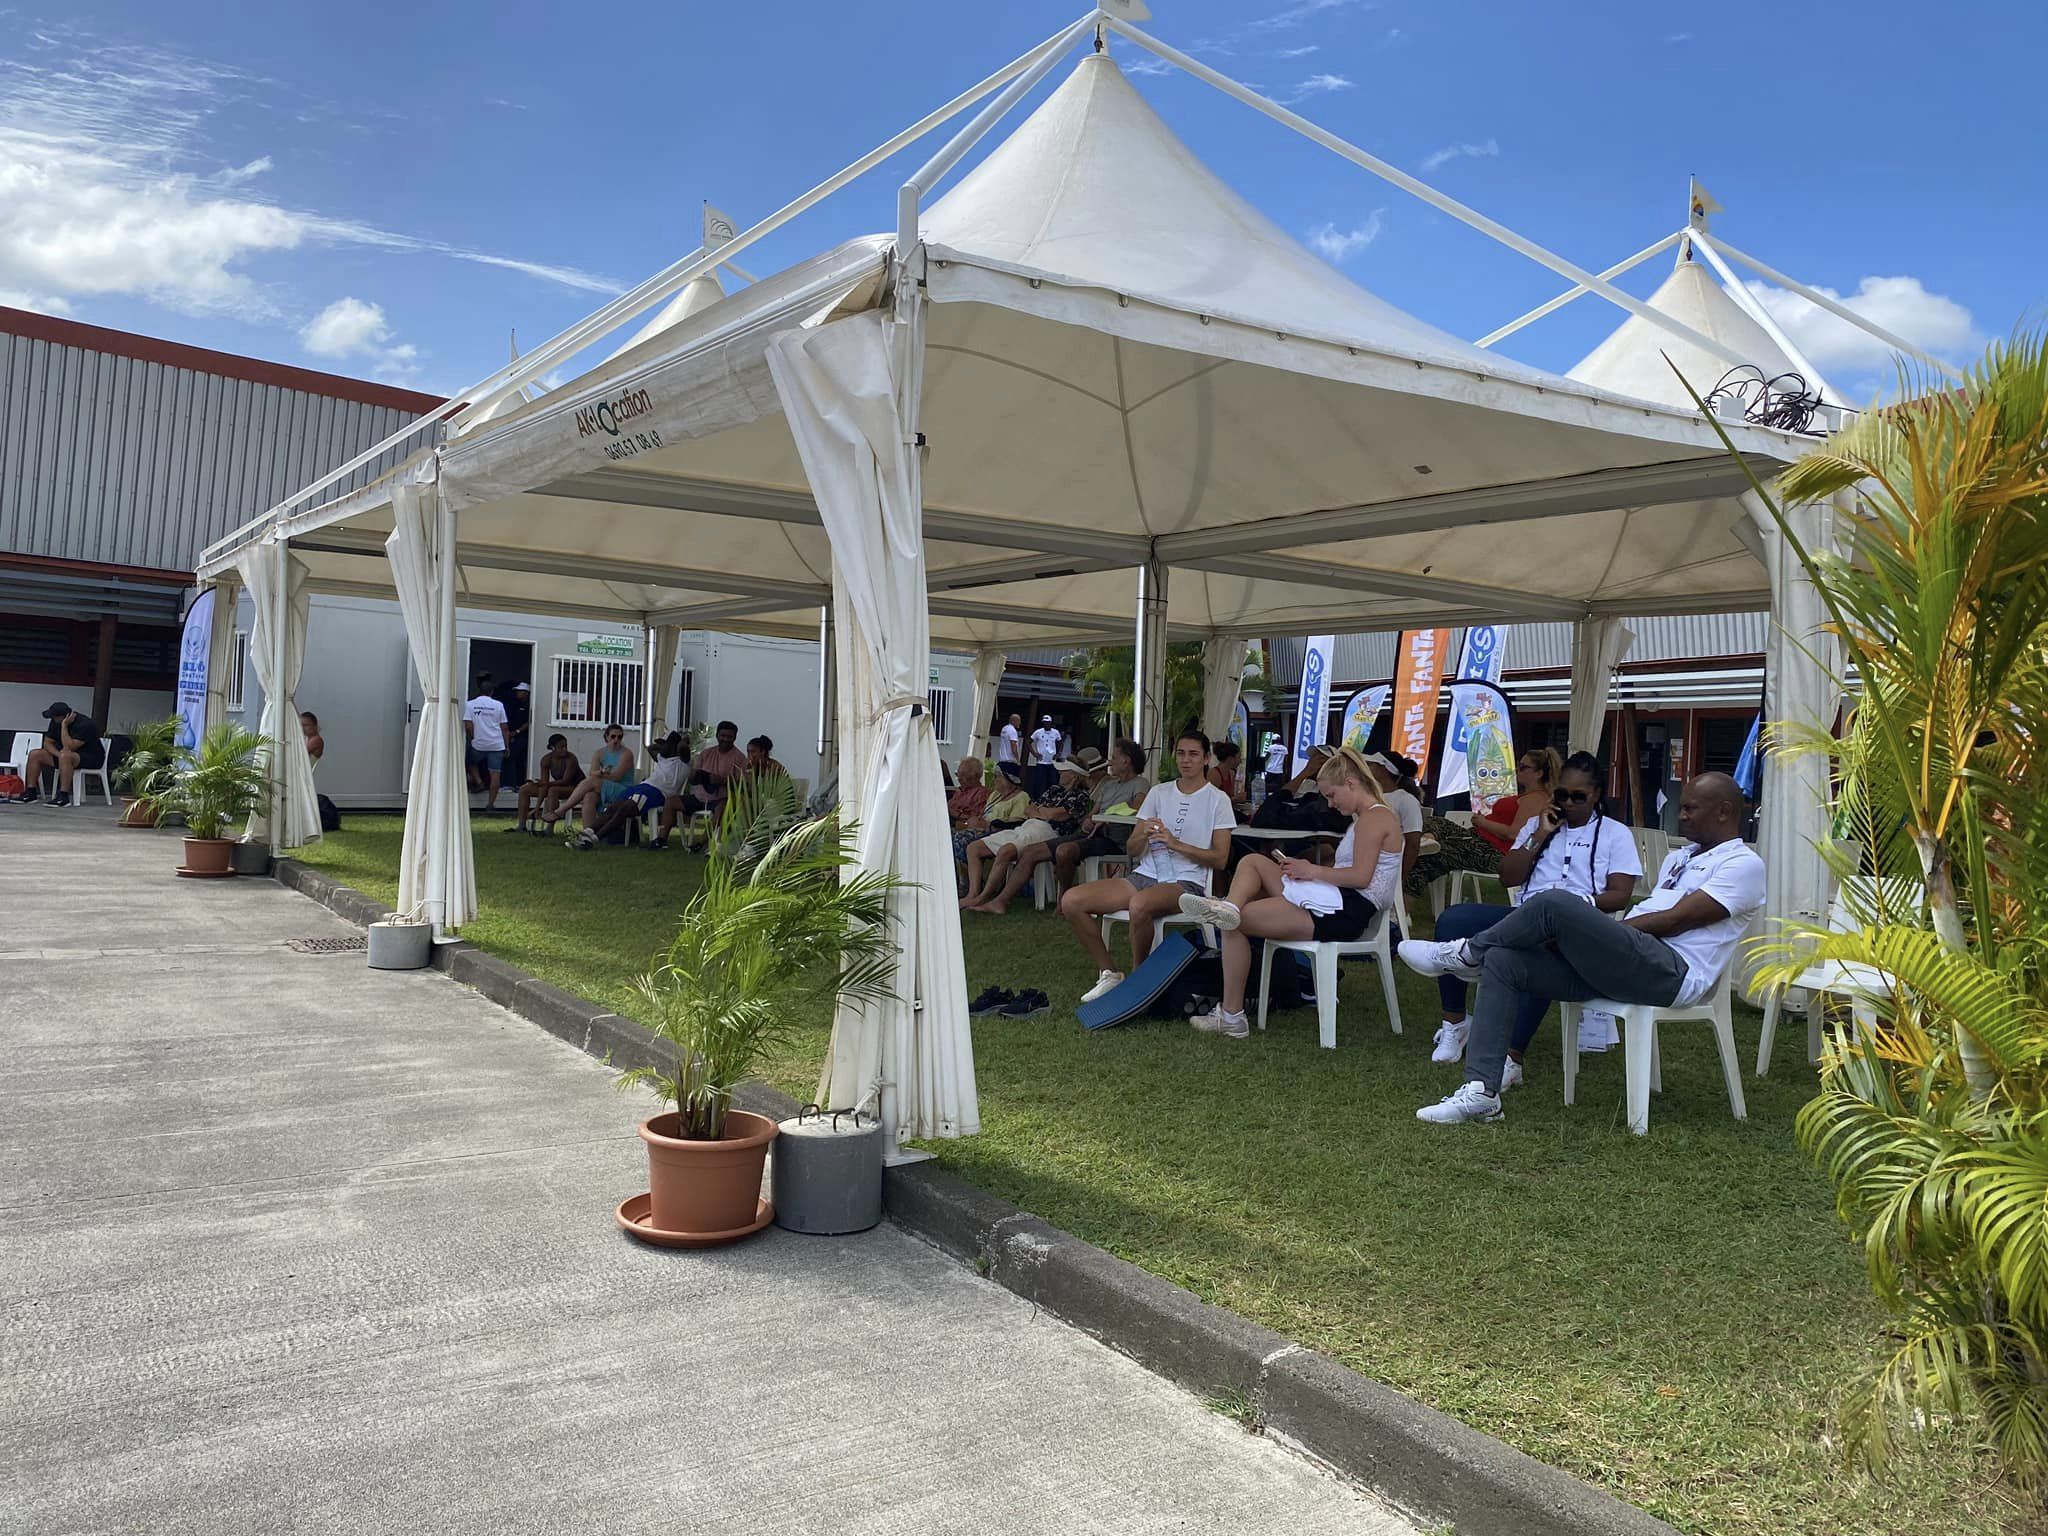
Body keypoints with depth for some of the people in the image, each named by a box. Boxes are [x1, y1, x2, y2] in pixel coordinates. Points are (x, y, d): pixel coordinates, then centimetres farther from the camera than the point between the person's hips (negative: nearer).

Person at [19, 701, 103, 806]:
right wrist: (58, 754, -17)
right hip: (66, 757, 8)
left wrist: (64, 725, -28)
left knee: (66, 756, -39)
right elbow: (47, 742, 4)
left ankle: (64, 796, -38)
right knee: (35, 754, -3)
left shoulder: (84, 724, -24)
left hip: (92, 759, -8)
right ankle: (31, 793, -3)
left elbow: (69, 747, -30)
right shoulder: (56, 722, 1)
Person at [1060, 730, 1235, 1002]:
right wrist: (1145, 835, -10)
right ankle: (1108, 974, -1)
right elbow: (1133, 850, 13)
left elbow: (1220, 859, -2)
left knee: (1140, 904, -40)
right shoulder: (1158, 792, 16)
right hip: (1145, 875, 5)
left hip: (1185, 882, -5)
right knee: (1071, 901, -15)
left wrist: (1176, 844, -13)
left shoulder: (1217, 800, 4)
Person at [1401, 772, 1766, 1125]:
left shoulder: (1743, 864, 1)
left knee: (1555, 903, -27)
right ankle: (1481, 1091, -16)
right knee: (1503, 962, -9)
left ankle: (1465, 955, -2)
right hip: (1626, 964, 9)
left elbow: (1674, 920, -10)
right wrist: (1583, 932, 4)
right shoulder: (1680, 858, 30)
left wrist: (1591, 930, -8)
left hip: (1672, 971, -9)